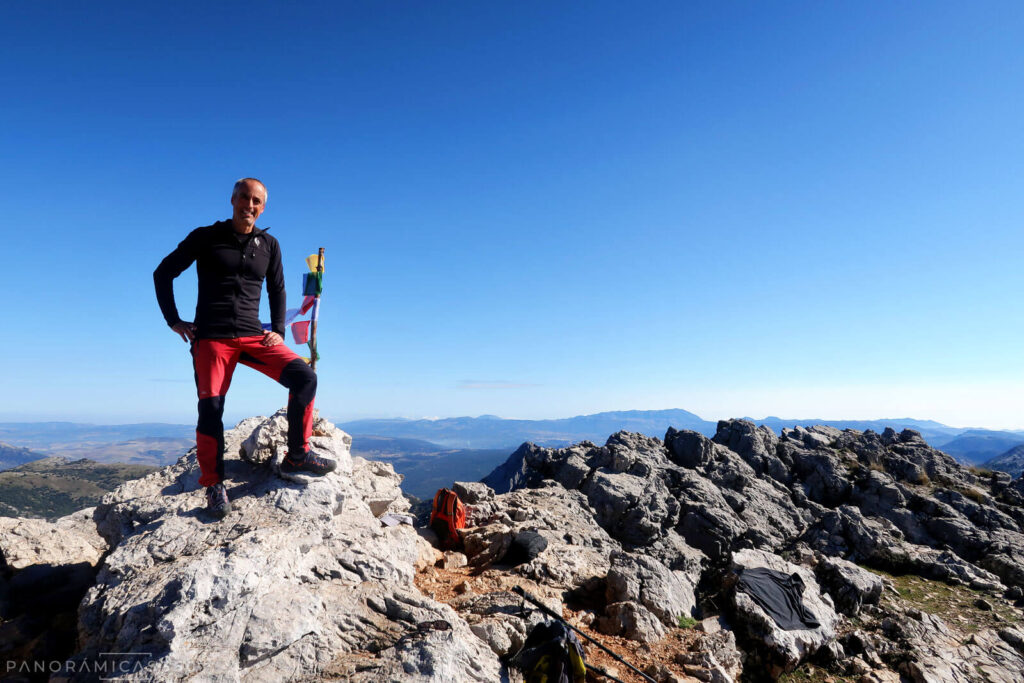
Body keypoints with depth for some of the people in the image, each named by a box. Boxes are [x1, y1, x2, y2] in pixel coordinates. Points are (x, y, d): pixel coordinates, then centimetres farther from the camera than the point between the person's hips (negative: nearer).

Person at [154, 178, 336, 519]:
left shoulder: (269, 245, 12)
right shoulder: (205, 237, 4)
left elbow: (277, 290, 23)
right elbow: (163, 273, 11)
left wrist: (278, 330, 10)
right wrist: (173, 320, 3)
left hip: (253, 336, 3)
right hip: (211, 338, -2)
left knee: (304, 377, -16)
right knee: (211, 408, -12)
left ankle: (297, 455, -6)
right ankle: (214, 485, 6)